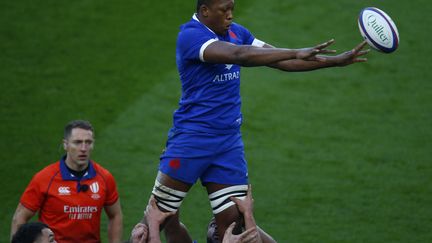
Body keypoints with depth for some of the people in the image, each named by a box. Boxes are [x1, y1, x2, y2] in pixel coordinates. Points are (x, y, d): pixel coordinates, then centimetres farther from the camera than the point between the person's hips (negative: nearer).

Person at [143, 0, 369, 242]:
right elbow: (238, 55, -30)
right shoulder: (190, 35, -16)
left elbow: (281, 61, 8)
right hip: (192, 138, -6)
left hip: (230, 140, 6)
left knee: (234, 221, 0)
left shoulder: (236, 32, 7)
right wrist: (297, 53, -37)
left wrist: (337, 60, -1)